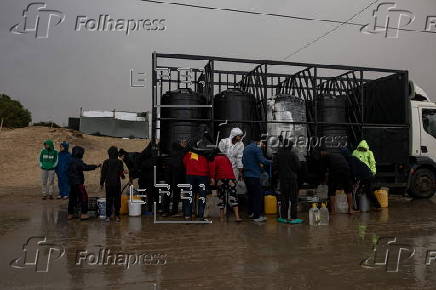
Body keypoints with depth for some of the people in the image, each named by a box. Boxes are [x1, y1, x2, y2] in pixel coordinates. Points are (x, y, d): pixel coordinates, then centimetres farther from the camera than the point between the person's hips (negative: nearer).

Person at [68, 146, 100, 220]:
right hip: (78, 183, -9)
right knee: (84, 197, -3)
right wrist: (96, 166, -24)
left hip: (72, 183, 9)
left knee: (72, 198, 14)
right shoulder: (77, 161, -17)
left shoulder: (71, 160, 12)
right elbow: (85, 167, -27)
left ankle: (70, 214, 20)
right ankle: (83, 214, -3)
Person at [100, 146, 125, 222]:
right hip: (117, 184, 0)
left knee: (109, 200, 7)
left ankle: (108, 216, 8)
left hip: (108, 184, 0)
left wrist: (101, 183, 7)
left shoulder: (106, 162, -5)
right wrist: (123, 176, 21)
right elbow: (122, 173, -2)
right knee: (117, 199, 8)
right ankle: (117, 216, 10)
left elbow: (103, 173, -2)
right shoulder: (119, 162, -6)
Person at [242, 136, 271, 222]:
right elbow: (263, 160, -19)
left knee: (251, 194, 18)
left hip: (246, 175, 9)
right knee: (258, 195, -5)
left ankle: (251, 212, 26)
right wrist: (272, 162, -4)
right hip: (254, 175, -9)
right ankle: (257, 216, -5)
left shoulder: (246, 148, 16)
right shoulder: (256, 148, -10)